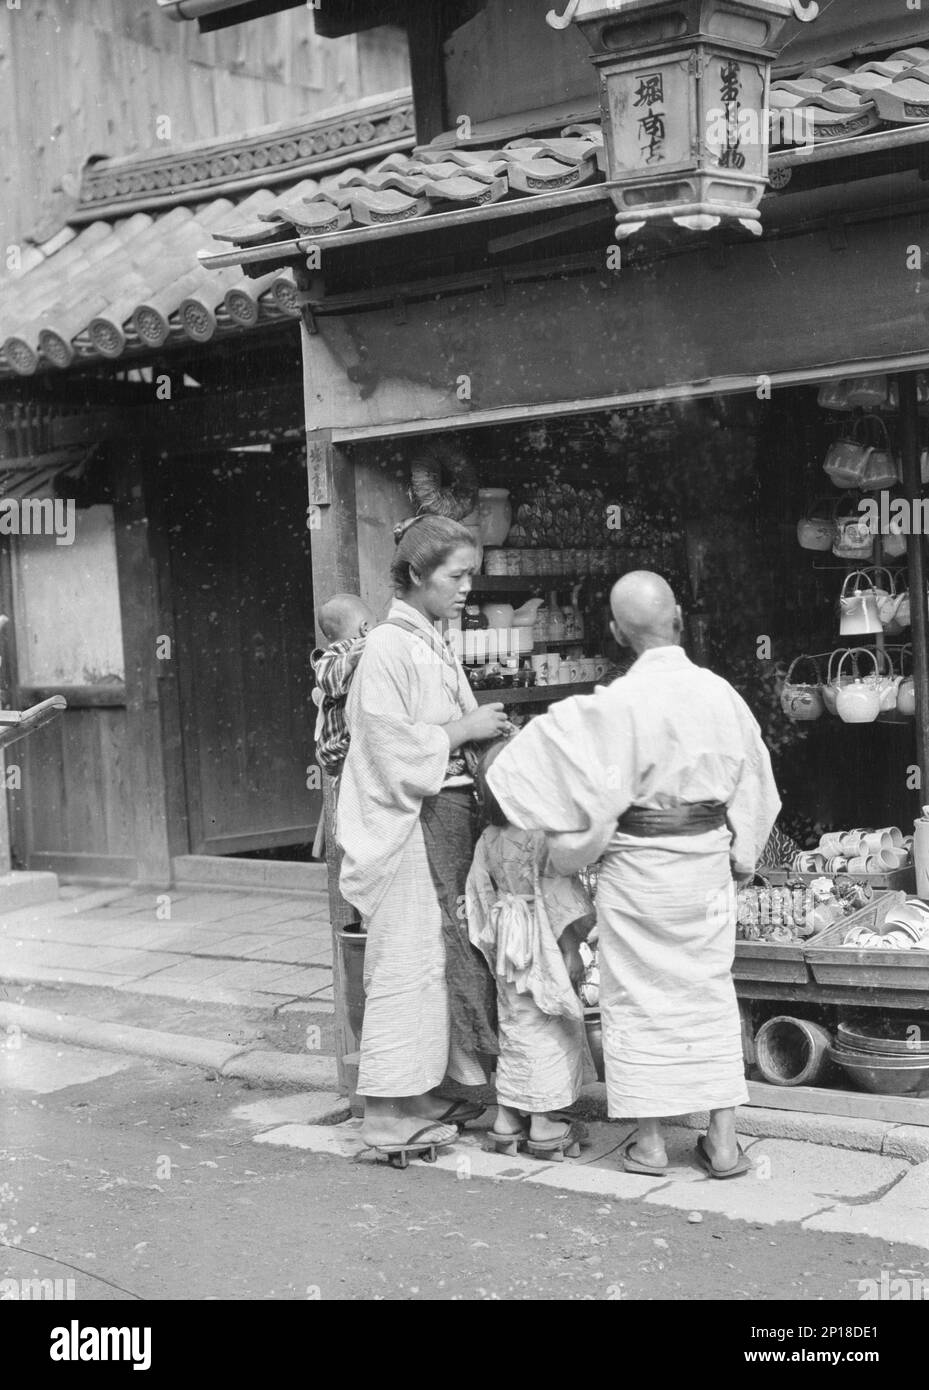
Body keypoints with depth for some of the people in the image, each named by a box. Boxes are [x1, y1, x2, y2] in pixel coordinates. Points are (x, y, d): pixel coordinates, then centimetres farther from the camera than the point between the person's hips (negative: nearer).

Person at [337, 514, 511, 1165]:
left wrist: (485, 728, 7)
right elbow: (394, 749, -18)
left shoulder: (434, 645, 14)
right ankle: (389, 1112, 2)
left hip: (449, 812, 9)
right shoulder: (390, 647, -13)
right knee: (407, 959, -5)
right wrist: (466, 729, -12)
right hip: (410, 823, -9)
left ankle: (422, 1092, 21)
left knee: (445, 957, 12)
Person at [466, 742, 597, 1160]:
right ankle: (545, 1126, 8)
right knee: (549, 1031, 2)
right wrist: (572, 952, -11)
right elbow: (557, 899, -17)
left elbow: (483, 898, 9)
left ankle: (506, 1120, 21)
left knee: (514, 1027, 16)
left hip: (507, 944, 7)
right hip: (541, 946, -7)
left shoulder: (488, 840, 3)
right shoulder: (545, 836, -17)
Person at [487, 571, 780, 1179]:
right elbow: (752, 786, 5)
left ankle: (650, 1141, 15)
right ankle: (724, 1139, 14)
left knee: (639, 996, 9)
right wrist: (741, 856, 17)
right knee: (711, 992, 13)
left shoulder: (618, 703, -17)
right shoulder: (722, 695, -4)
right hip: (709, 863, 4)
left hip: (638, 865, -3)